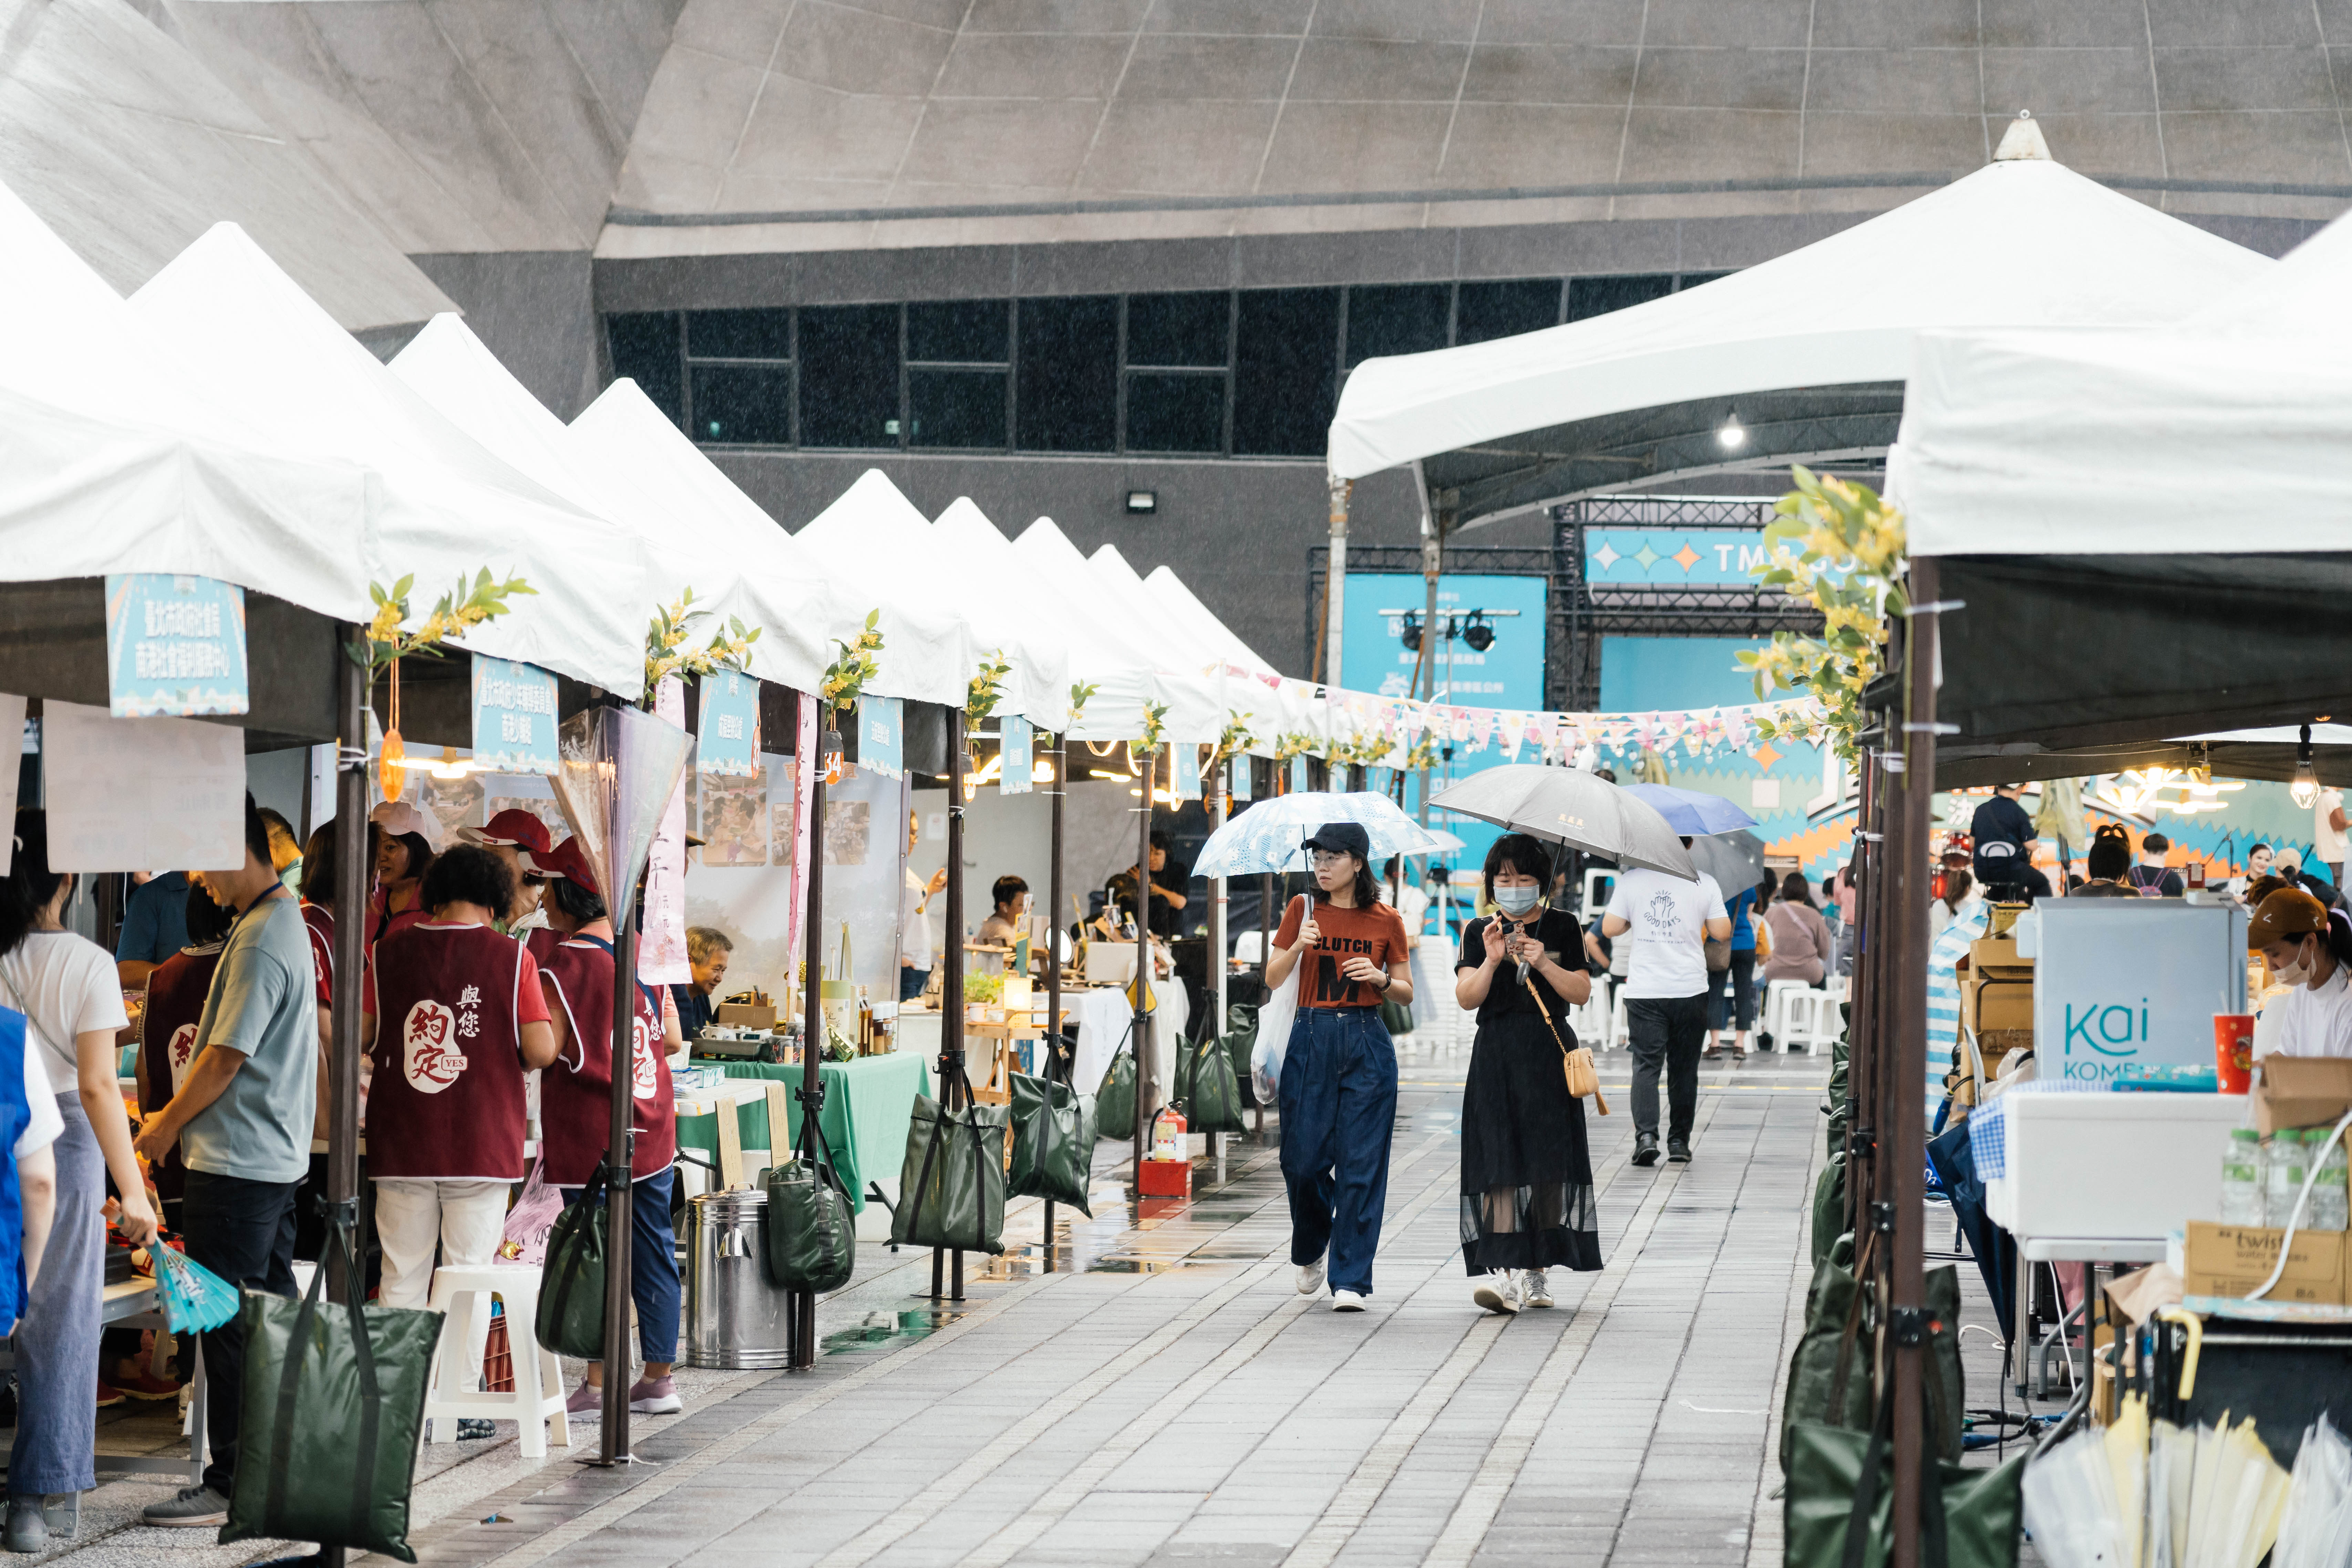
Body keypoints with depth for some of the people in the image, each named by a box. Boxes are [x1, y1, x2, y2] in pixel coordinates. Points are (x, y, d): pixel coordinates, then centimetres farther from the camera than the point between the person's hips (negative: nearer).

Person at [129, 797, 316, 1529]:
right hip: (279, 1155, 10)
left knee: (228, 1326, -6)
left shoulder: (260, 942, -18)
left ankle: (232, 1484, -3)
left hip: (236, 1163, -10)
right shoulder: (285, 920, 13)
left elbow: (225, 1059, -18)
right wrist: (178, 1116, 18)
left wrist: (166, 1126, -4)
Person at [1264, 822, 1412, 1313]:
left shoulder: (1385, 921, 3)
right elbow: (1272, 978, 2)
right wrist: (1299, 946, -15)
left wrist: (1379, 978, -11)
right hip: (1312, 1040, 1)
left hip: (1366, 1043, -1)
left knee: (1360, 1162, -5)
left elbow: (1407, 994, 9)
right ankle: (1312, 1250, 30)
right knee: (1303, 1158, 1)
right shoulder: (1303, 910, 5)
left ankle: (1350, 1280, -1)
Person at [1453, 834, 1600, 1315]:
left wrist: (1543, 964, -12)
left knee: (1548, 1166, 0)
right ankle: (1503, 1273, -18)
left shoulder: (1562, 926, 7)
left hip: (1550, 1053, 0)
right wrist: (1492, 960, -16)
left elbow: (1582, 993, 1)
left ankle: (1536, 1271, 10)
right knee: (1500, 1163, -10)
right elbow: (1466, 998, -1)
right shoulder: (1479, 931, 8)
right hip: (1497, 1054, 0)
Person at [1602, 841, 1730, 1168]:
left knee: (1646, 1065, 0)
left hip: (1644, 992, 0)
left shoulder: (1631, 880, -1)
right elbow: (1722, 933, -1)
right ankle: (1679, 1141, 15)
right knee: (1683, 1068, 11)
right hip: (1690, 990, 0)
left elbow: (1610, 929, 0)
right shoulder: (1705, 883, -2)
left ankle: (1646, 1134, -17)